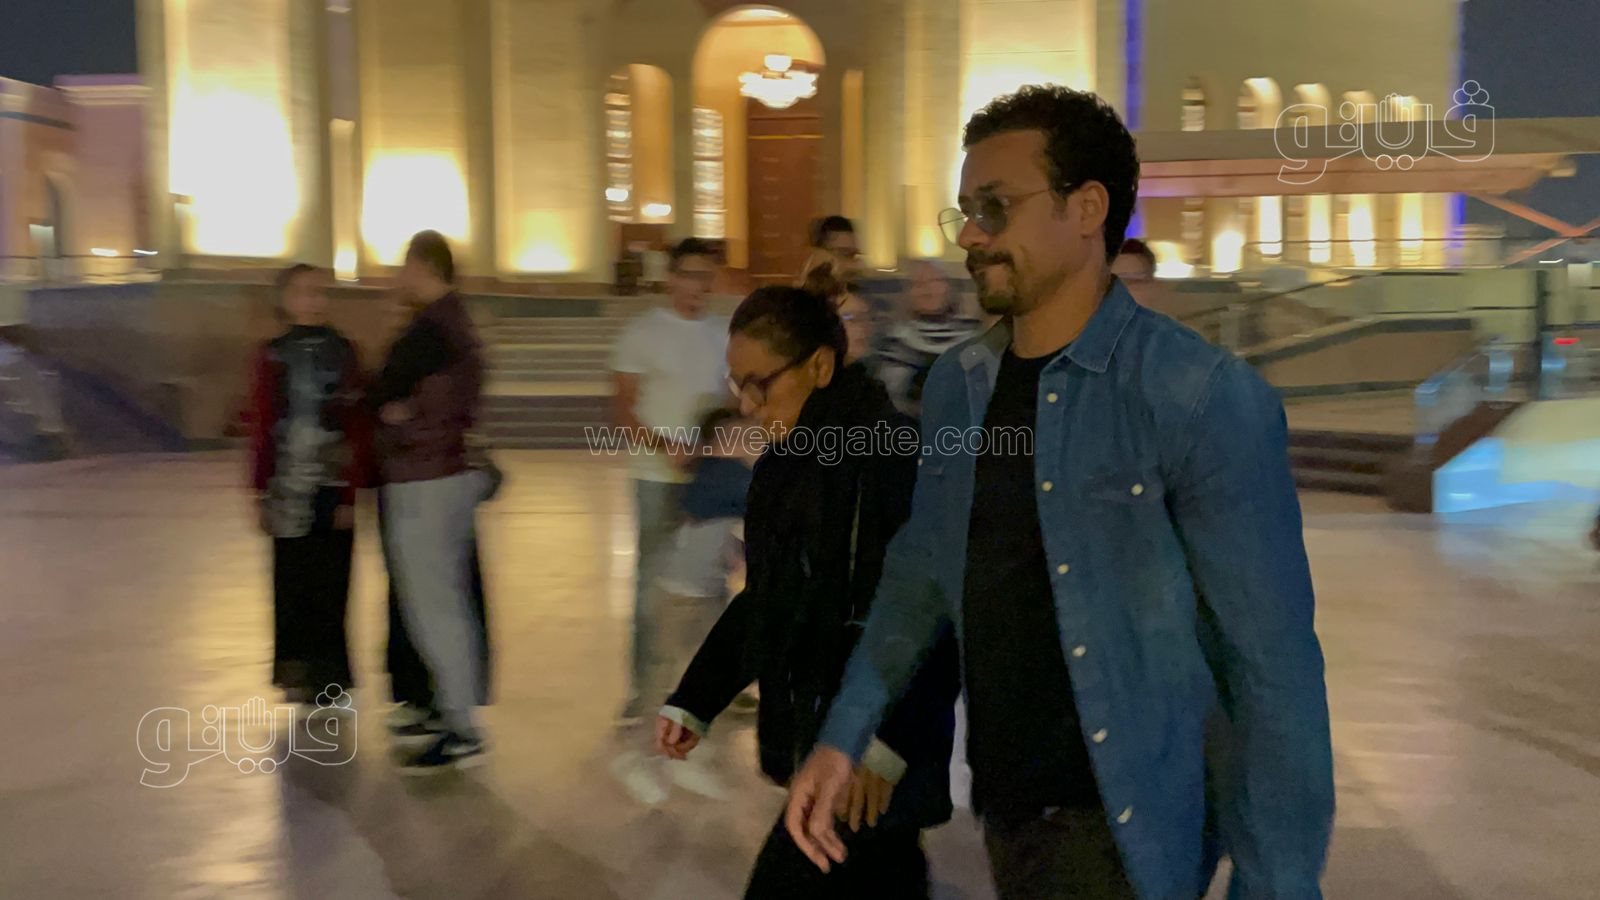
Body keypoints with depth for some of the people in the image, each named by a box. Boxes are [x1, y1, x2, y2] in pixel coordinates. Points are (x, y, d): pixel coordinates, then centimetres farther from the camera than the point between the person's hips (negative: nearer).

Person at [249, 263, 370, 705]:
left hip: (333, 489, 0)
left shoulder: (343, 352, 2)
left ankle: (330, 673, 14)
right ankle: (297, 669, 19)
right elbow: (261, 427, 5)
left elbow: (359, 428, 0)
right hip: (288, 490, 0)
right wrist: (261, 491, 3)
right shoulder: (273, 357, 2)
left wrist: (352, 492, -4)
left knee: (330, 585, 1)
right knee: (292, 585, 5)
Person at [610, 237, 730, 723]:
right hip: (659, 478, -3)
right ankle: (641, 687, 10)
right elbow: (622, 408, -6)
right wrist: (667, 446, -19)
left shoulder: (723, 334, 9)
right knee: (652, 579, 1)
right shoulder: (642, 333, -3)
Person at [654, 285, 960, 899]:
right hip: (809, 738, 8)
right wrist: (694, 702, 18)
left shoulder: (893, 461, -18)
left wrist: (888, 743, -23)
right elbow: (763, 601, 19)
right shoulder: (782, 465, 9)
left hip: (875, 753, -8)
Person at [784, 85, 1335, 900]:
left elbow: (1272, 667, -16)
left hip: (1118, 827, -6)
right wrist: (843, 737, 4)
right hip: (1002, 809, 6)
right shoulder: (954, 386, 2)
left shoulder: (1202, 398, -17)